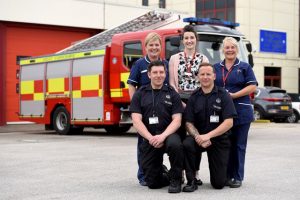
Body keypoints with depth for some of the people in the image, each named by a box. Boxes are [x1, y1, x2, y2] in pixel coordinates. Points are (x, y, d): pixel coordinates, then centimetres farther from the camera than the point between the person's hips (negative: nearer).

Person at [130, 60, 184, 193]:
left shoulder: (172, 94, 5)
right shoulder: (139, 95, 5)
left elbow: (177, 120, -4)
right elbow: (136, 121, -4)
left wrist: (162, 136, -21)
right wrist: (151, 138, -18)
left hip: (168, 134, -1)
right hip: (148, 139, 1)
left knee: (175, 144, -38)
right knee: (152, 182, -6)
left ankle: (175, 179, -14)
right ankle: (164, 174, 31)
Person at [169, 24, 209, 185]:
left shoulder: (203, 59, 8)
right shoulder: (175, 58, 7)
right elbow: (172, 83, 2)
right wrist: (180, 102, -8)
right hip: (179, 101, 0)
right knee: (180, 136, 0)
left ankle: (195, 172, 9)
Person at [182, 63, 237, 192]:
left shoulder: (223, 95, -6)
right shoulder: (194, 98, 3)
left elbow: (229, 122, -14)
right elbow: (189, 123, 0)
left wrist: (208, 136, -24)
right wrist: (198, 137, -21)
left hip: (219, 140, -2)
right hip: (199, 137, 2)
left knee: (218, 184, -5)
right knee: (187, 144, -34)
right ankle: (191, 181, -15)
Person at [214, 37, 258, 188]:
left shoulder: (244, 67, 5)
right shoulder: (216, 68, 14)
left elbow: (252, 86, -4)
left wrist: (234, 95, -14)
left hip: (241, 112, -2)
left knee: (238, 145, 1)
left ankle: (237, 177, 6)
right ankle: (225, 175, 12)